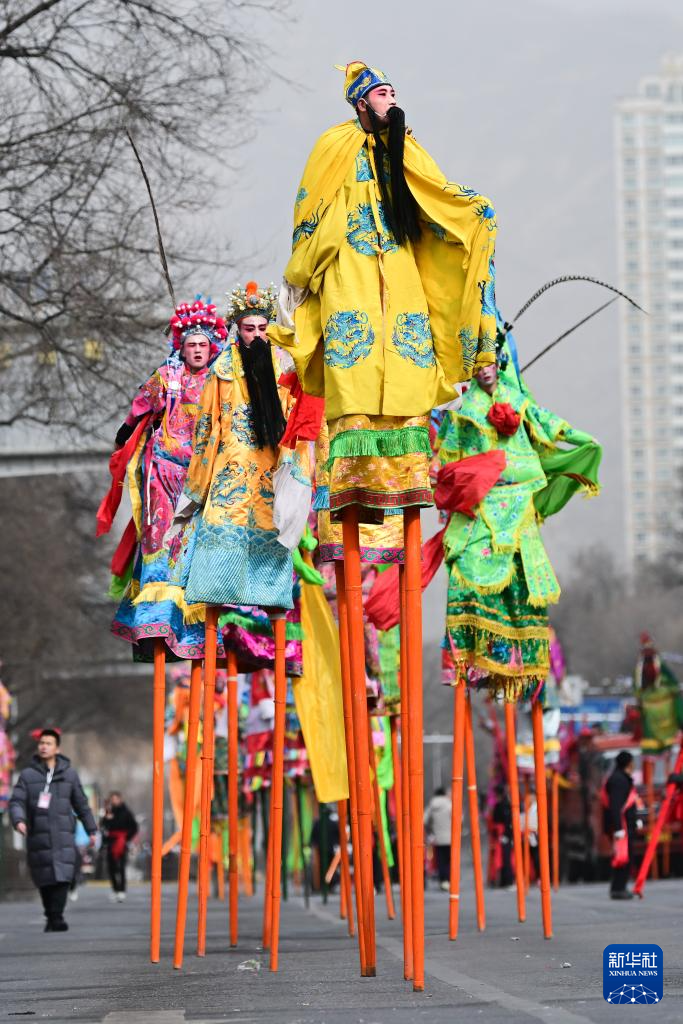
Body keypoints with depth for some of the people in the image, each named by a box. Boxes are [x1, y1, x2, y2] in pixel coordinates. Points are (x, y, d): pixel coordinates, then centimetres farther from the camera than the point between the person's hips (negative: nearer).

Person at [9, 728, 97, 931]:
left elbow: (81, 804, 17)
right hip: (37, 836, 0)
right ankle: (50, 916, 14)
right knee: (44, 879, 0)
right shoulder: (27, 775, 7)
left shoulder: (69, 774, 11)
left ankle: (56, 918, -17)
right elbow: (16, 802, -2)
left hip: (63, 835, 0)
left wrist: (91, 830, 18)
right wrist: (19, 820, -22)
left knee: (62, 876, -15)